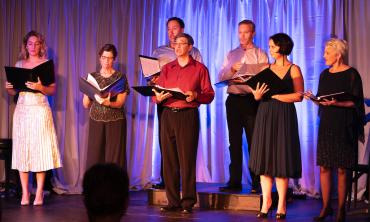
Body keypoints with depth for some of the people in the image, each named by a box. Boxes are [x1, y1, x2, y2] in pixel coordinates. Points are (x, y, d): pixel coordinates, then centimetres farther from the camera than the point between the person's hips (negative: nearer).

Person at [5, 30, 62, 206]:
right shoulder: (19, 64, 13)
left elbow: (53, 90, -2)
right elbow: (13, 91, 16)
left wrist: (40, 87, -20)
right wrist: (8, 88, -6)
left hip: (40, 110, -3)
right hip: (22, 109, 3)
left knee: (40, 150, -7)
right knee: (21, 150, -1)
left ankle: (39, 193, -3)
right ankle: (25, 193, 3)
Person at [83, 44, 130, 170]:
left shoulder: (120, 77, 2)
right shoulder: (92, 77, 9)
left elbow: (120, 102, -9)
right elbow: (86, 105, 7)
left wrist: (107, 103, -28)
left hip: (115, 122, -2)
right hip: (96, 122, 2)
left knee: (114, 159, -5)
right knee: (94, 158, -3)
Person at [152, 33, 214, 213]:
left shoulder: (199, 68, 5)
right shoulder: (167, 68, 16)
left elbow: (209, 95, 0)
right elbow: (156, 94, 14)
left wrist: (195, 96, -18)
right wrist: (158, 97, -8)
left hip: (188, 116, -4)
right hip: (168, 115, 4)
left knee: (187, 159, -6)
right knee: (169, 159, 3)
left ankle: (188, 202, 1)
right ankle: (173, 201, 9)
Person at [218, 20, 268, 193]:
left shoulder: (260, 55, 5)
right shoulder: (231, 55, 17)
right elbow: (220, 76, 8)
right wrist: (232, 69, -11)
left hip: (252, 100, -4)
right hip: (233, 99, 4)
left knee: (254, 142, -3)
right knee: (235, 142, 7)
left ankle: (256, 183, 2)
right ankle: (234, 181, 12)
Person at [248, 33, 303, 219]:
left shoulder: (294, 69, 0)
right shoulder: (266, 69, 12)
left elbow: (299, 96, -9)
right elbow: (257, 94, 12)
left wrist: (274, 95, -13)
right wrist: (258, 95, -11)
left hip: (284, 116, -4)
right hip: (265, 115, 4)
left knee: (281, 159, -3)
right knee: (264, 157, 1)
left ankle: (281, 204, 3)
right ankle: (266, 201, 8)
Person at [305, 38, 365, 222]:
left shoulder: (352, 74, -5)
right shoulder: (325, 74, 12)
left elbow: (356, 102, -8)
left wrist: (337, 103, -22)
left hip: (344, 126, -5)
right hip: (326, 124, 5)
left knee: (342, 169, -1)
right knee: (324, 167, 3)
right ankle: (326, 207, 10)